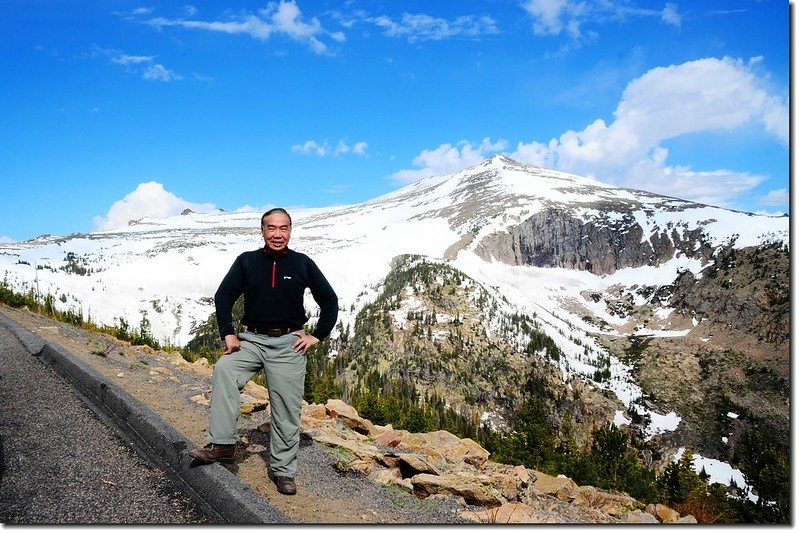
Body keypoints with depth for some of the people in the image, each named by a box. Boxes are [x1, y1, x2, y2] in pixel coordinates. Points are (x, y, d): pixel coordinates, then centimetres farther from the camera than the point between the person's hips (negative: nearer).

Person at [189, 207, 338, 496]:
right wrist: (228, 333, -4)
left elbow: (329, 301, 8)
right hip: (251, 339, 1)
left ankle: (282, 469, 16)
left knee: (287, 410, 1)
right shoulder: (246, 261, 3)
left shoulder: (303, 264, 1)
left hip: (288, 343, -1)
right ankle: (222, 444, -21)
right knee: (223, 370, -28)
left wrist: (317, 335, 1)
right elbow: (223, 296, 7)